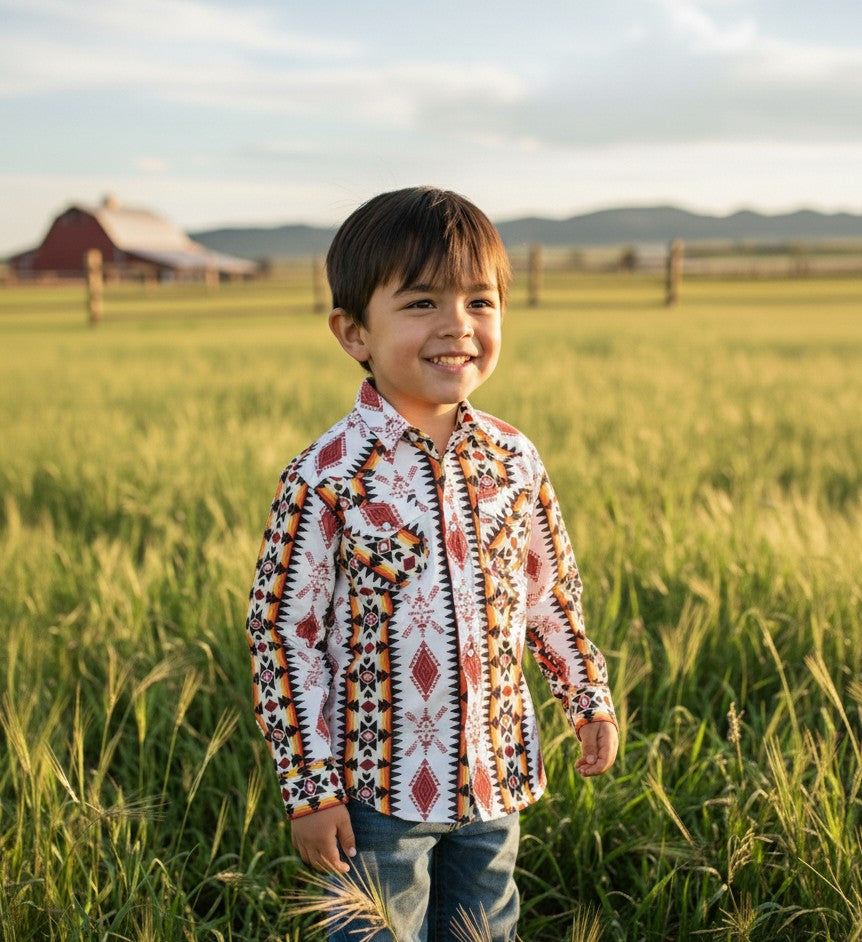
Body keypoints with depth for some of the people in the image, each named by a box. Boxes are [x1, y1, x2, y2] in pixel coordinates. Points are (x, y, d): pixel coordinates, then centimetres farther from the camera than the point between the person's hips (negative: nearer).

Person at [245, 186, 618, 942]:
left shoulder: (514, 460, -3)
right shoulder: (328, 477, -18)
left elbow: (552, 591, 11)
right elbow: (282, 632, -13)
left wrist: (590, 700, 13)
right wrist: (310, 788, -11)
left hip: (495, 776, 5)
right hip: (377, 787, -4)